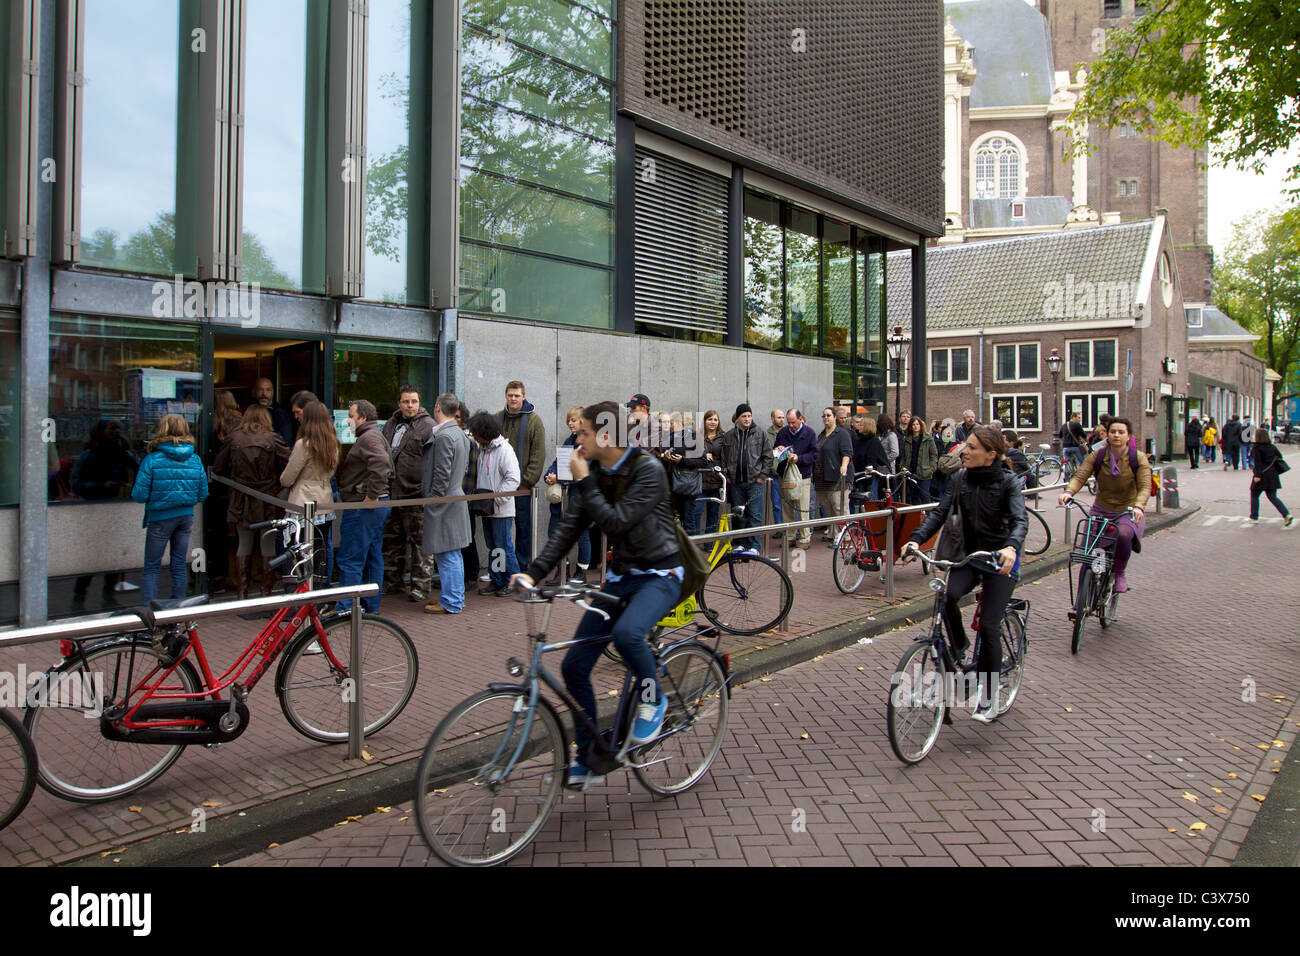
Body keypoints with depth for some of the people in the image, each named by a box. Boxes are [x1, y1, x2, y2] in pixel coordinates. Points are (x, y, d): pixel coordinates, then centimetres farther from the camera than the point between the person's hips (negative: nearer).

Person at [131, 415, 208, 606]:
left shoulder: (152, 459, -12)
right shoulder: (195, 459, -1)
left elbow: (139, 495, -12)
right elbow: (202, 494, 3)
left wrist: (158, 495, 7)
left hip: (160, 518, -4)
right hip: (186, 517, 4)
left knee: (151, 568, 6)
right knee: (180, 565, 12)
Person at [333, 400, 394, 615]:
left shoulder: (368, 437, -13)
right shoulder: (375, 436, 21)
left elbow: (380, 463, -31)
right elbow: (389, 469, 23)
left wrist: (371, 495, -26)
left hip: (363, 507, -11)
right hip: (375, 507, 11)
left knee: (350, 560, -6)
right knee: (373, 557, 14)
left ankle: (346, 609, -3)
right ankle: (371, 606, 21)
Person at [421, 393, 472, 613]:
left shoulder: (443, 436, -17)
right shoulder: (460, 434, 13)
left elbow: (442, 474, -20)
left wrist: (433, 501, -13)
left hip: (444, 503, -10)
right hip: (456, 498, 10)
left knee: (447, 555, -4)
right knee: (452, 555, 16)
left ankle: (451, 603, 0)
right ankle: (455, 596, 25)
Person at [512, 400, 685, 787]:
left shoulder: (648, 469, -18)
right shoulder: (597, 473, 3)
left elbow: (616, 523, -25)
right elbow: (570, 527, 1)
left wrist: (584, 482, -19)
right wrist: (533, 573, -8)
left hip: (659, 576, -7)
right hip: (620, 576, 7)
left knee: (626, 632, -37)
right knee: (574, 666, 0)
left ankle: (653, 701, -6)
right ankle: (585, 759, 16)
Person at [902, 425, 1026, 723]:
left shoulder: (1008, 481, -12)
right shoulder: (960, 478, 0)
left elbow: (1020, 519, -25)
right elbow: (940, 512, -6)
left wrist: (1012, 547, -46)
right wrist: (916, 539, -22)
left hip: (1001, 559, -4)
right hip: (970, 555, 4)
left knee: (989, 626, -8)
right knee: (947, 598, -26)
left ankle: (988, 698, 7)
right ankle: (961, 650, 1)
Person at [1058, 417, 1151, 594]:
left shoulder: (1138, 458, -8)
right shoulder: (1097, 456, -4)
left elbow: (1145, 487, -19)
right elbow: (1080, 476, -16)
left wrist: (1138, 506, -39)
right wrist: (1069, 492, -38)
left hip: (1128, 512, -2)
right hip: (1101, 511, 2)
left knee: (1123, 534, -35)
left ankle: (1120, 574, -7)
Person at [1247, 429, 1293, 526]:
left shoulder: (1257, 448, -11)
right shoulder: (1272, 447, 7)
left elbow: (1258, 463, -17)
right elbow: (1280, 456, 12)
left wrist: (1257, 475, -20)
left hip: (1262, 475, -6)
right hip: (1272, 475, 6)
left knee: (1254, 495, 9)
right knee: (1273, 497, 9)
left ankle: (1254, 518, 11)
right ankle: (1287, 514, -7)